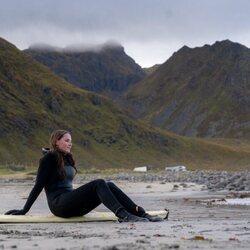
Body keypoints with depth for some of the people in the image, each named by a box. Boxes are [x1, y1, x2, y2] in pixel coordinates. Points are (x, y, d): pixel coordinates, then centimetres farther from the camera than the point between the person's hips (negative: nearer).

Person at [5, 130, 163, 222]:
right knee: (99, 183, -25)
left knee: (109, 185, -11)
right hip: (59, 204, -8)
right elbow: (39, 185, -9)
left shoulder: (67, 159, 19)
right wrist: (24, 210, -10)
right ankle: (123, 216, -41)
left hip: (72, 204, 8)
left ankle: (141, 213, -24)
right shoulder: (50, 158, -5)